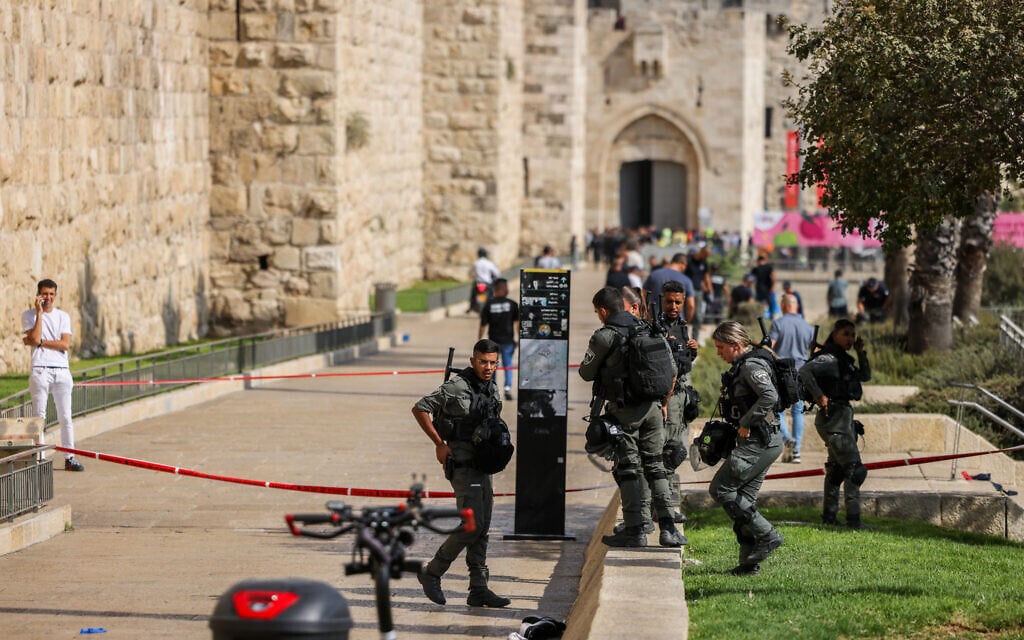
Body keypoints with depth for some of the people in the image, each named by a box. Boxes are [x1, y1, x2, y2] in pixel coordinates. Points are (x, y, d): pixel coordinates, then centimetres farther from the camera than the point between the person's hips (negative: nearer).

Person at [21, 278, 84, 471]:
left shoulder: (63, 316, 13)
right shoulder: (29, 315, 7)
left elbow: (65, 344, 0)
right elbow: (35, 338, -10)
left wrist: (40, 342, -7)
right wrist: (39, 312, -8)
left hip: (62, 370, 2)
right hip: (40, 370, -2)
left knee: (65, 417, 2)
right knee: (39, 416, -3)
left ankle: (69, 458, 5)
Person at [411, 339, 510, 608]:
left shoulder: (492, 390, 10)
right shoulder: (457, 387, -14)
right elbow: (420, 408, -12)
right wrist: (439, 444, -12)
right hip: (462, 463, -8)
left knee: (482, 529, 7)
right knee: (472, 525, -14)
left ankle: (478, 590, 9)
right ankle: (432, 573, 0)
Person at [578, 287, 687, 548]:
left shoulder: (604, 336, -10)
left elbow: (586, 373, -1)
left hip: (624, 409, -5)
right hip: (652, 406, 5)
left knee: (627, 467, 3)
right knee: (655, 465, 10)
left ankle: (634, 530, 1)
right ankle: (668, 528, 3)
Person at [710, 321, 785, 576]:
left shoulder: (751, 366, -14)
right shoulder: (742, 366, 17)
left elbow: (770, 396, -30)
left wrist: (746, 423, -22)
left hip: (759, 442, -11)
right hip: (762, 442, 11)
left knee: (721, 489, -8)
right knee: (744, 497, 10)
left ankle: (767, 535, -6)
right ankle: (749, 562, 11)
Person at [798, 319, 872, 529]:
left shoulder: (843, 359, 15)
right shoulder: (828, 358, -14)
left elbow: (865, 376, 20)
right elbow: (804, 371, -28)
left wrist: (861, 352, 9)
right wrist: (819, 395, -28)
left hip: (844, 414, 11)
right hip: (834, 416, -11)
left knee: (836, 467, 18)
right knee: (853, 468, -13)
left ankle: (829, 515, 26)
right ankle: (853, 518, -14)